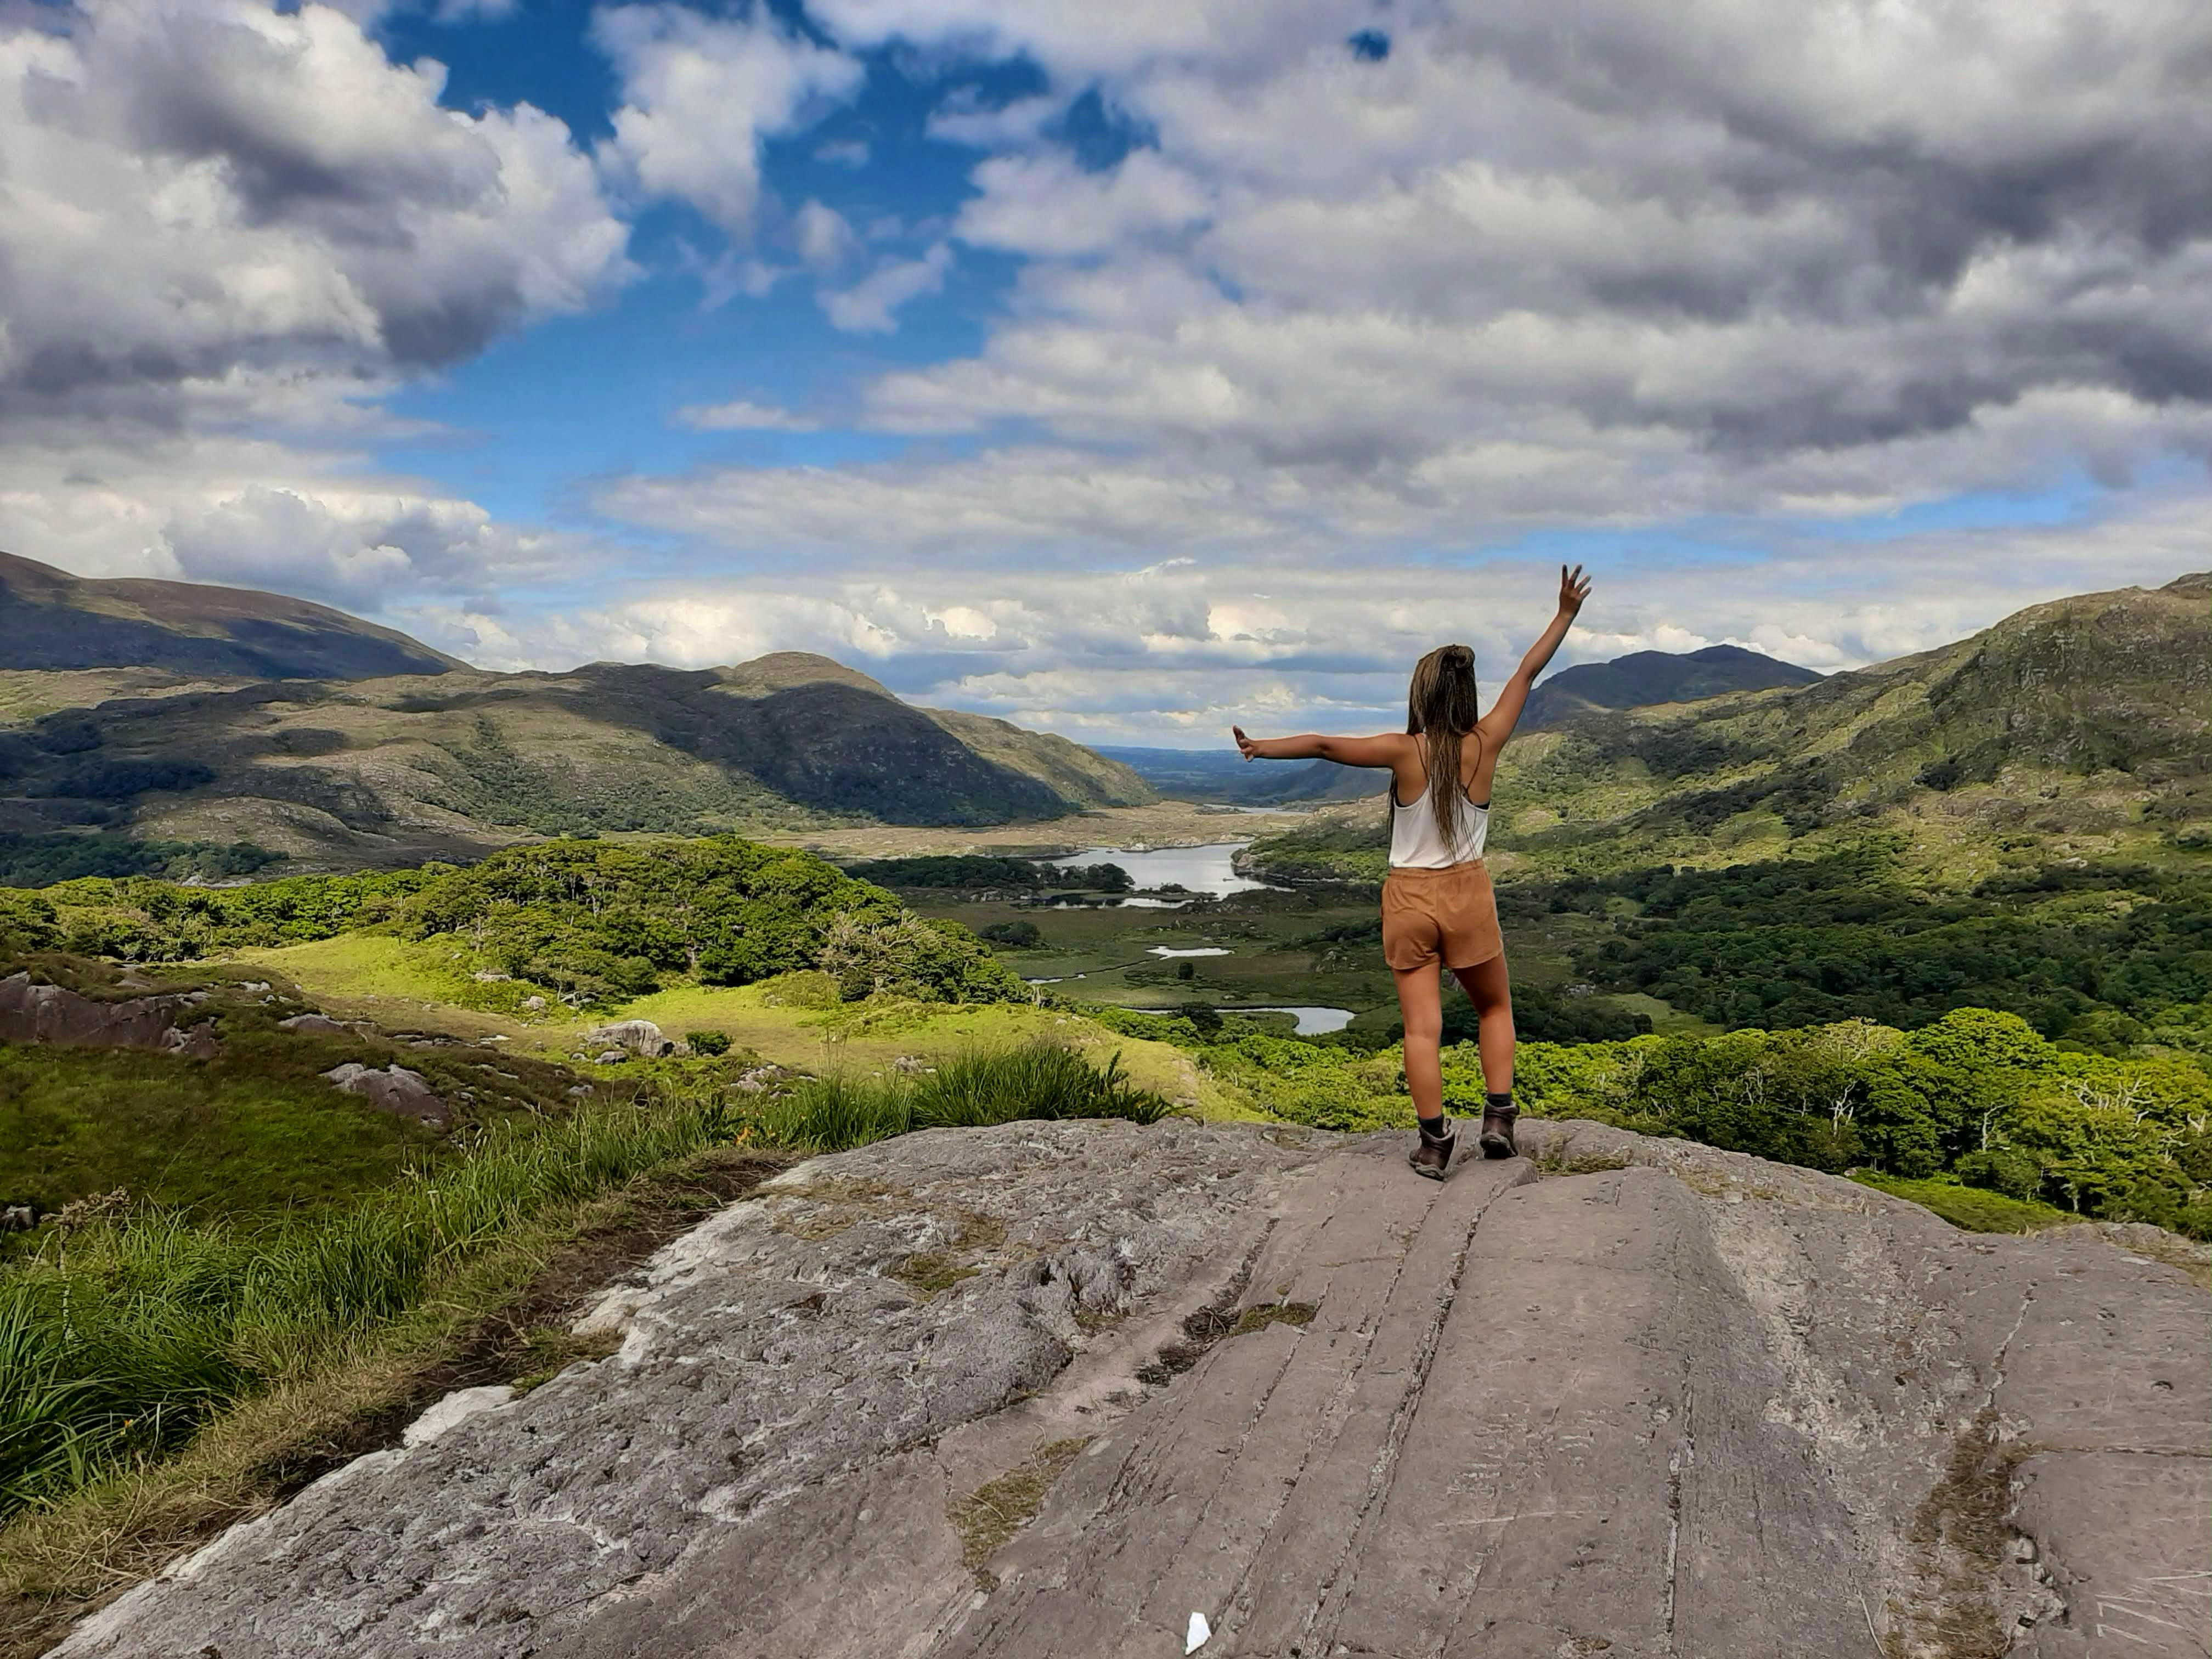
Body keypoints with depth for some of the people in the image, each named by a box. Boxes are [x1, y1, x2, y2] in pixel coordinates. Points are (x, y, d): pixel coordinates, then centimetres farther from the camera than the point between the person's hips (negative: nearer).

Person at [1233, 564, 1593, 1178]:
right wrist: (1566, 614, 10)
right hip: (1467, 894, 1)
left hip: (1409, 898, -1)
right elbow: (1526, 673, 1)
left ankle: (1434, 1144, 5)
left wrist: (1260, 747, -1)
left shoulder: (1404, 751, -12)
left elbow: (1325, 746, -11)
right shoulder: (1485, 743, -8)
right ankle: (1498, 1116, 11)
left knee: (1421, 1026, 4)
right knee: (1494, 1007, 22)